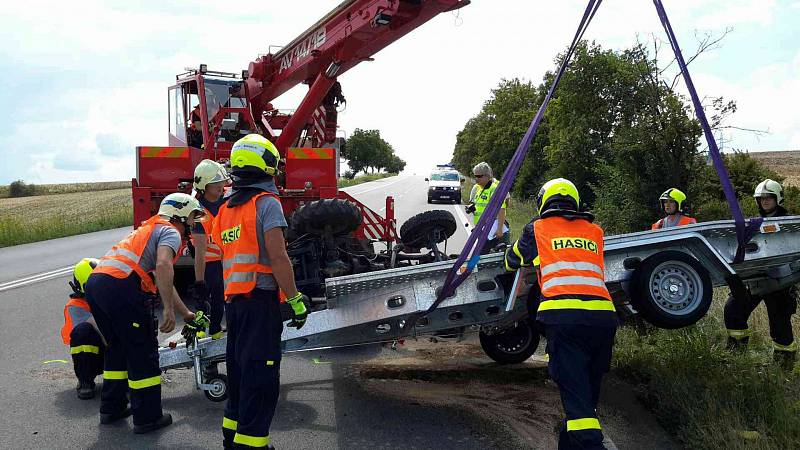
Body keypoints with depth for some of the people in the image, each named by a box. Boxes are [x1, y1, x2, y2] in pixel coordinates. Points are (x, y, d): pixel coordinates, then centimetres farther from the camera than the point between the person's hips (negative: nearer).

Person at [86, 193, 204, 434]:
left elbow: (163, 281, 40)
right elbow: (163, 266, -18)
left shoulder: (150, 229, 34)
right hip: (120, 286, -9)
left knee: (117, 348, 25)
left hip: (94, 282, 9)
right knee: (143, 353, 4)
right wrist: (169, 309, -19)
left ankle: (111, 408, 34)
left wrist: (186, 313, 45)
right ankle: (147, 418, 12)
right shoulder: (171, 232, 5)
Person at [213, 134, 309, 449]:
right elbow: (277, 256, -19)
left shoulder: (225, 210, 14)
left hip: (233, 302, 8)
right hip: (260, 300, -8)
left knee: (239, 373, 19)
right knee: (260, 379, -3)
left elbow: (228, 259, 16)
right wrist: (295, 299, -15)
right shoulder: (267, 202, -10)